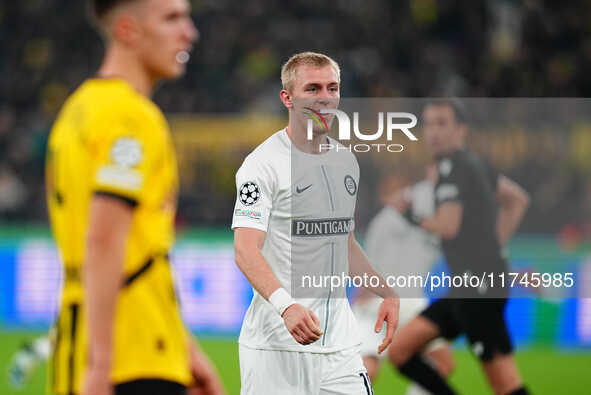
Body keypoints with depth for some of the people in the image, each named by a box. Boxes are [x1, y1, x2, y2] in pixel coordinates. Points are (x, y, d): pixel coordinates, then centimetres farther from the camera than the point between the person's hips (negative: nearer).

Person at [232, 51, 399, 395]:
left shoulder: (346, 161, 15)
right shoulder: (264, 163, -10)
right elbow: (246, 250, -20)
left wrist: (387, 292, 16)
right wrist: (286, 306, -35)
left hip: (340, 340, 6)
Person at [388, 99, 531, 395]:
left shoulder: (453, 165, -10)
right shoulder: (476, 163, 18)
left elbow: (448, 226, -19)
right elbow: (518, 199, 30)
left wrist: (412, 217, -1)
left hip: (478, 286, -10)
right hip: (466, 290, 10)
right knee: (399, 350, 8)